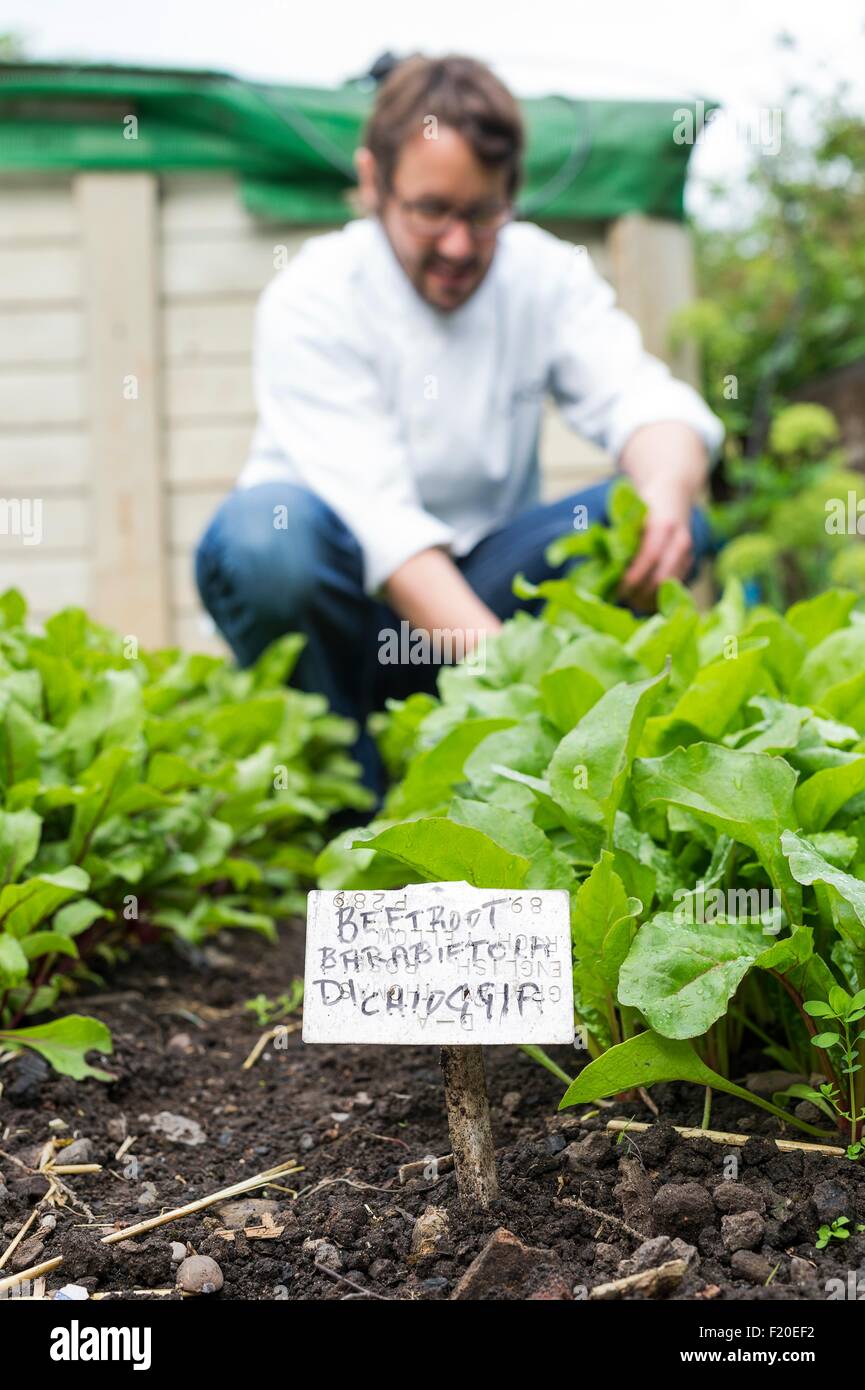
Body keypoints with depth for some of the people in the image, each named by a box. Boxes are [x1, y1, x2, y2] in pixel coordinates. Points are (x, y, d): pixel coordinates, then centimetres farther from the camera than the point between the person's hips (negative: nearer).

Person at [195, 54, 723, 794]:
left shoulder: (546, 275, -3)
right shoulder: (311, 299, -17)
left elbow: (641, 397, -17)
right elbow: (377, 516, -28)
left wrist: (667, 491, -43)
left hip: (478, 579, 4)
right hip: (351, 587, -3)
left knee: (658, 525, -20)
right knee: (268, 530, -36)